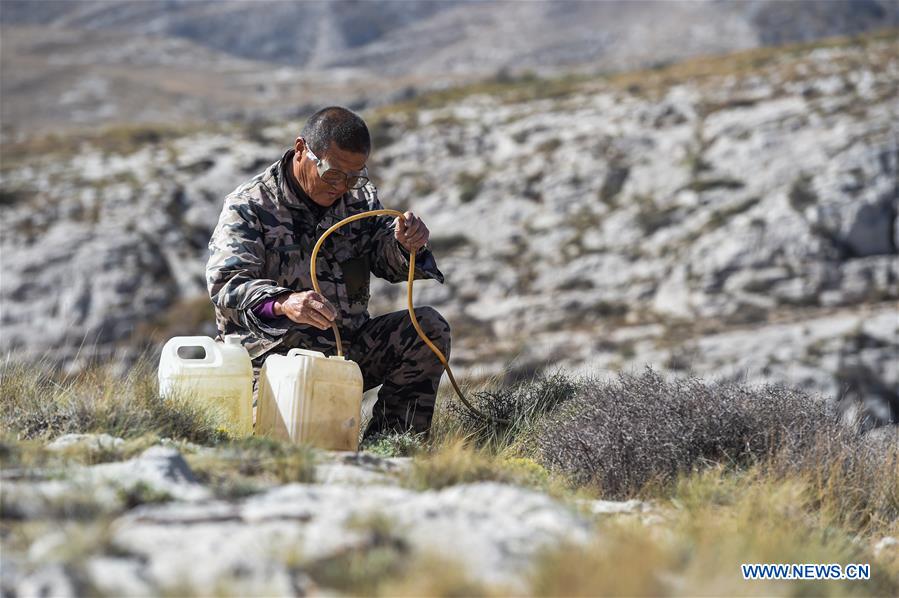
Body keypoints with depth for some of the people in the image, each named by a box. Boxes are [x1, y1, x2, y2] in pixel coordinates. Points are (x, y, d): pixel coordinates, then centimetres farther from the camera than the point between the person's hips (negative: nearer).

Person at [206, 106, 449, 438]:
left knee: (429, 327, -12)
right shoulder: (249, 206, -9)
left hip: (349, 346, 6)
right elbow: (227, 284, -22)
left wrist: (406, 246, -14)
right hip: (277, 353, -6)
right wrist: (282, 303, -43)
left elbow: (387, 263, 12)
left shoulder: (359, 195, 10)